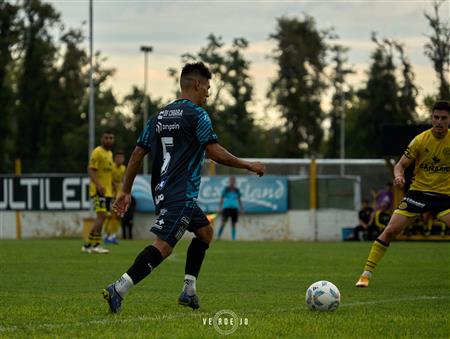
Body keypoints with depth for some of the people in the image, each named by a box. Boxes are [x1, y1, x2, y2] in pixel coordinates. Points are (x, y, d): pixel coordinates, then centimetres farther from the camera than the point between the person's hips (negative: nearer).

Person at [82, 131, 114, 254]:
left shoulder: (110, 153, 17)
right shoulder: (97, 152, -11)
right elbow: (90, 170, -19)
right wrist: (98, 185, -30)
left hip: (107, 191, 9)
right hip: (98, 191, -9)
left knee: (101, 218, 9)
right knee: (102, 216, -16)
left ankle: (88, 245, 14)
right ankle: (96, 245, -16)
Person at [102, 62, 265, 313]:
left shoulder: (160, 116, 16)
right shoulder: (197, 114, -6)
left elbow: (138, 154, 14)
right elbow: (215, 152, -13)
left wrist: (126, 191, 16)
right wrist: (248, 165, -2)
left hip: (162, 189, 9)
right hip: (181, 193, -9)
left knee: (205, 231, 22)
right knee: (164, 245, -15)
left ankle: (189, 291, 16)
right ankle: (119, 289, -27)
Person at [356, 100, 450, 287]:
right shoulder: (420, 140, -8)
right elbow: (401, 164, -4)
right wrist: (398, 175, -26)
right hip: (418, 191, 0)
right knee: (390, 230, -9)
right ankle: (366, 274, -1)